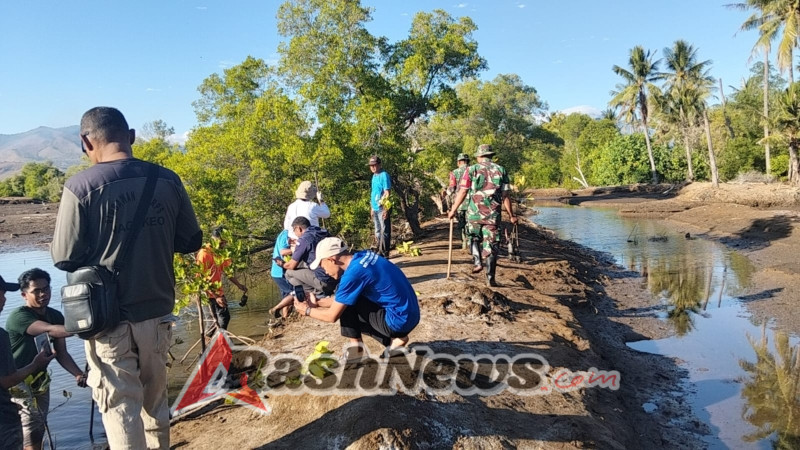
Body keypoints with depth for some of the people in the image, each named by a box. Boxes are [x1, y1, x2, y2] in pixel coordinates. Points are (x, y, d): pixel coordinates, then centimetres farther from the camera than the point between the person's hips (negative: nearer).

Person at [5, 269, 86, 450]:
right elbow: (50, 330, -39)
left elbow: (61, 353, 1)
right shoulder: (18, 316, -21)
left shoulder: (56, 316, 0)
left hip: (40, 383, 7)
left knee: (38, 434, 15)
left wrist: (79, 374, -15)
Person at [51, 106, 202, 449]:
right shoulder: (167, 180, -4)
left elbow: (65, 258, -10)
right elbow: (191, 242, 4)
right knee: (155, 398, 21)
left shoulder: (80, 186, -14)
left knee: (119, 405, 9)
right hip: (157, 312, 4)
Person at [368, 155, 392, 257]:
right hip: (375, 208, 9)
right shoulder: (374, 176, 15)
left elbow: (387, 193, -15)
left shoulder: (384, 175, -10)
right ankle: (380, 251, 25)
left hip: (382, 209, -9)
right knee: (378, 231, 15)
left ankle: (384, 252, -1)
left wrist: (386, 208, -20)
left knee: (384, 231, -4)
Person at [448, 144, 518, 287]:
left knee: (474, 238, 23)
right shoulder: (501, 171, 5)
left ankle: (477, 262, 3)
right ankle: (490, 278, 7)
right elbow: (505, 196, 3)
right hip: (493, 214, 1)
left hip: (474, 212, 0)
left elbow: (462, 192, -3)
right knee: (491, 245, 7)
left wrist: (453, 210, 6)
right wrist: (511, 215, 11)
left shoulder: (471, 170, 1)